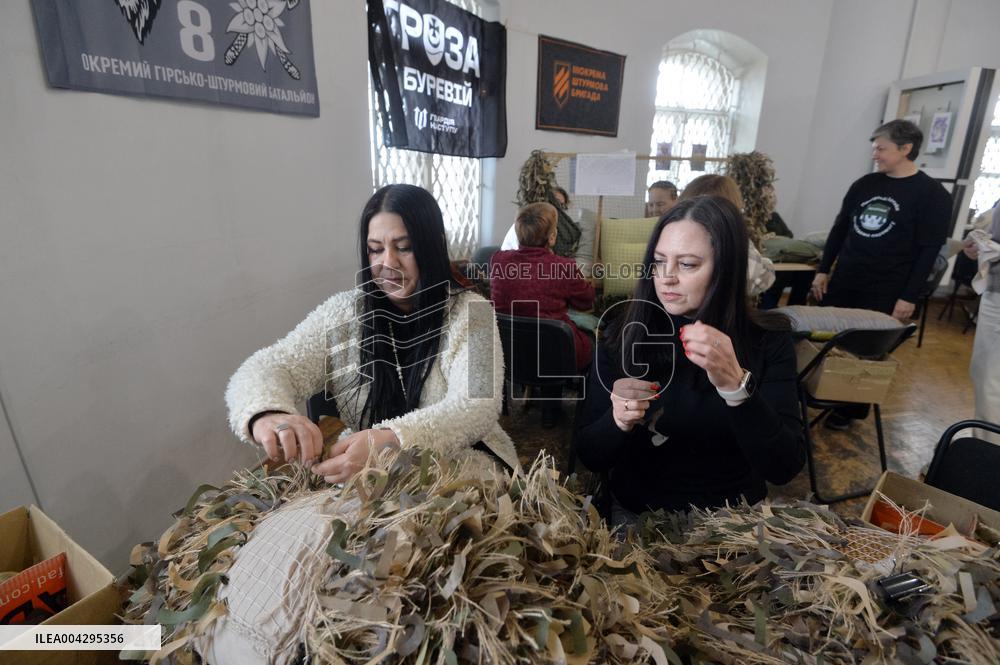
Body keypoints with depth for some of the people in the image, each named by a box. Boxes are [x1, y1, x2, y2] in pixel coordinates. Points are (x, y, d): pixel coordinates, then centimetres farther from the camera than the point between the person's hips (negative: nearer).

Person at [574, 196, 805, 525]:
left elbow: (785, 467, -16)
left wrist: (734, 384, -30)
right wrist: (618, 421, -28)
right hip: (638, 514, 0)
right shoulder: (624, 335, -10)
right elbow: (590, 456, -8)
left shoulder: (768, 339, -8)